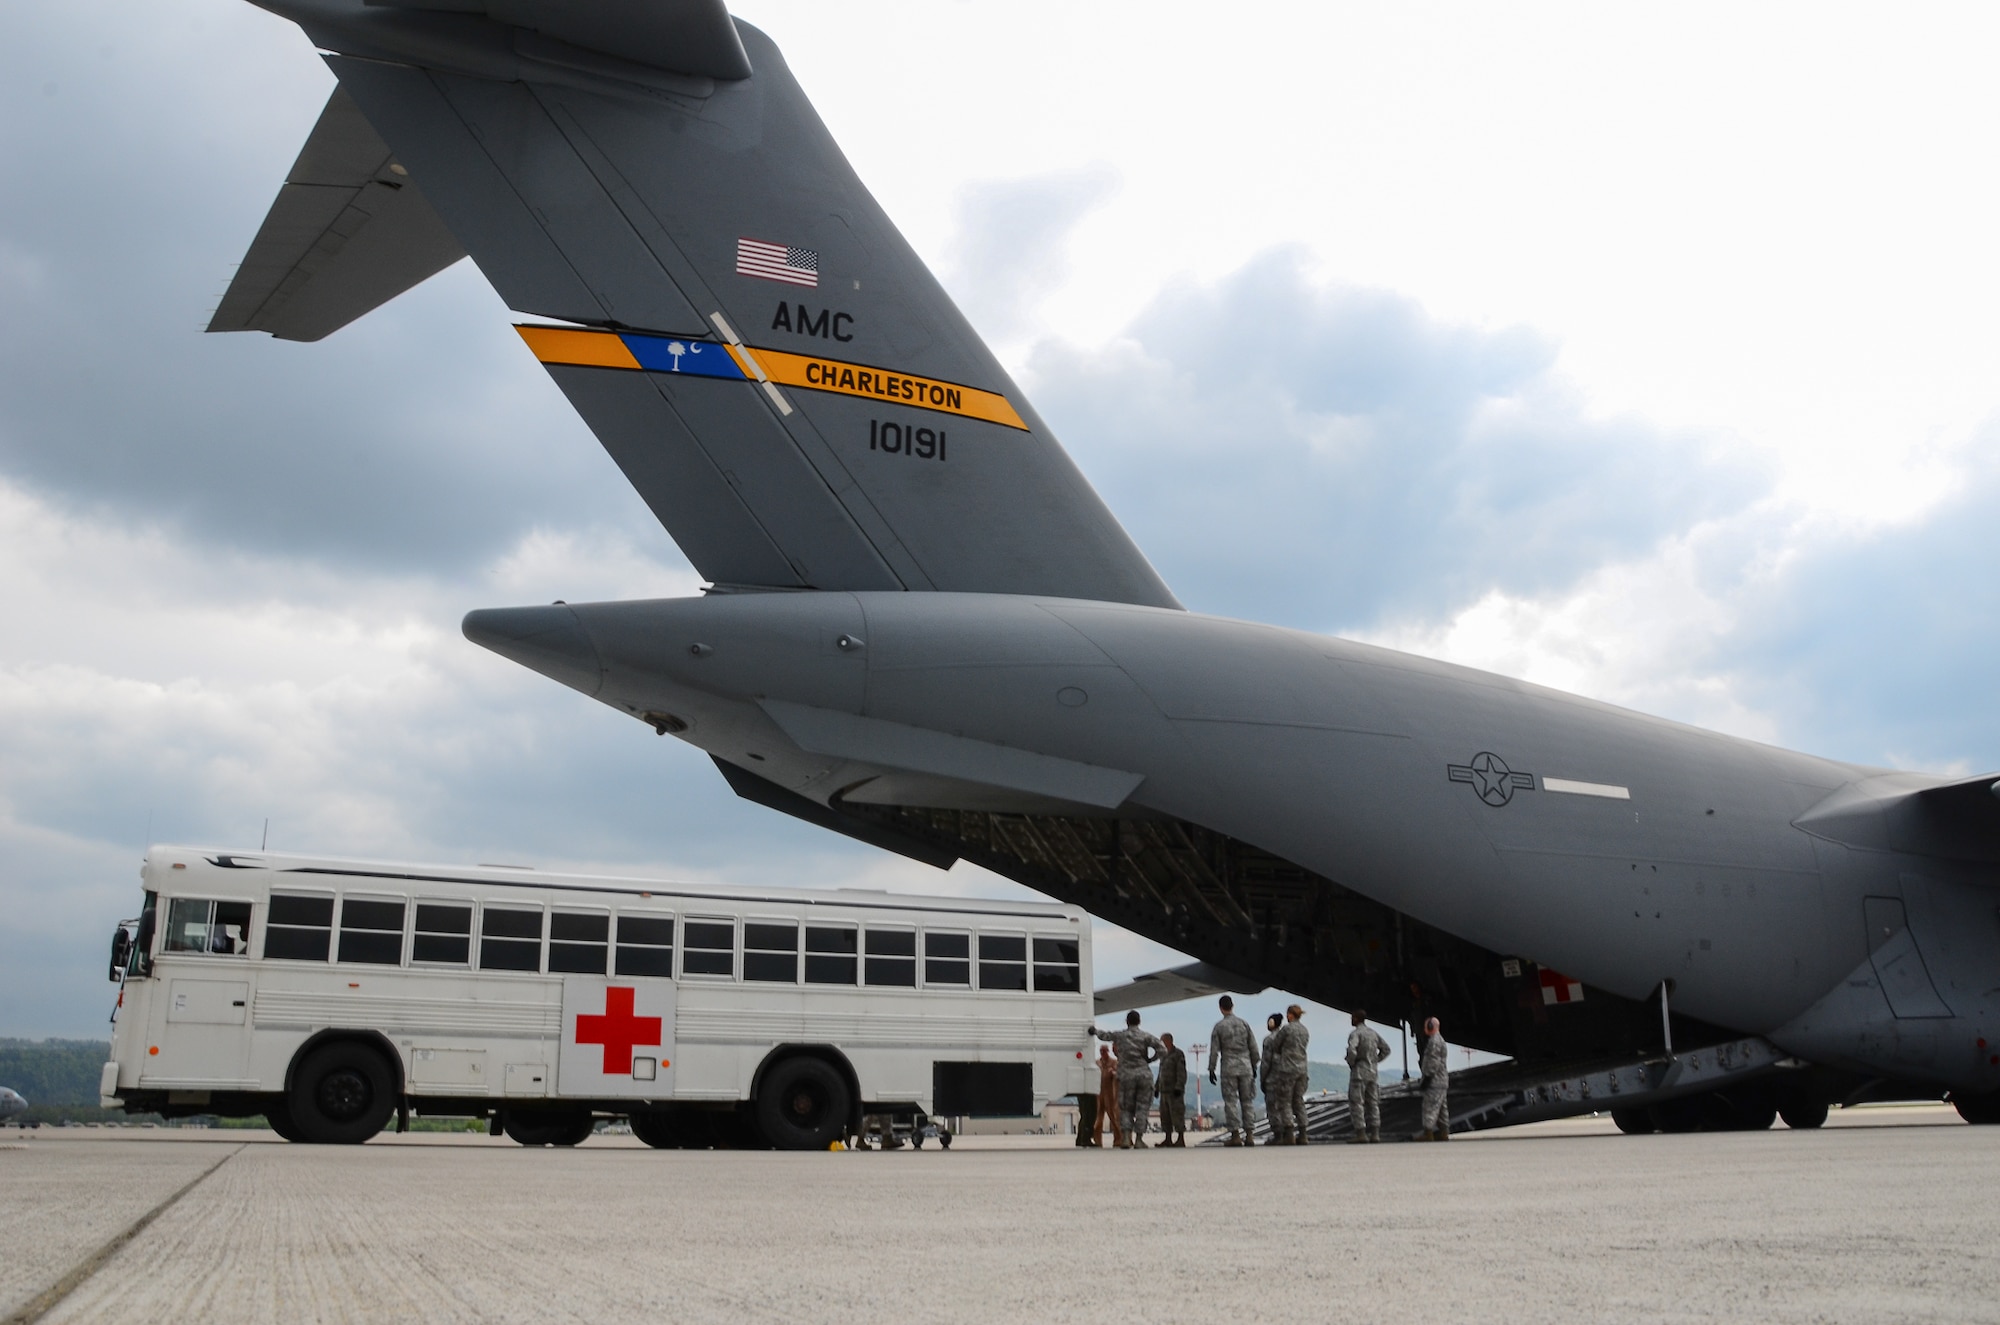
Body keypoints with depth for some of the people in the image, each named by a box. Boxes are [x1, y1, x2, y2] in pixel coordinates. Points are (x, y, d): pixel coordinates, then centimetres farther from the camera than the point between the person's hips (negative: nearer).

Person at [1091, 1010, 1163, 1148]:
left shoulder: (1119, 1036, 6)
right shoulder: (1146, 1036, 0)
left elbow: (1103, 1035, 22)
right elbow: (1160, 1047, -13)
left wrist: (1094, 1030, 44)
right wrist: (1150, 1060, 2)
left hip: (1126, 1076, 1)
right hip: (1144, 1075, -1)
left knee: (1126, 1108, 9)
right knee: (1142, 1108, 4)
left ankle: (1126, 1138, -7)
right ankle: (1139, 1139, -1)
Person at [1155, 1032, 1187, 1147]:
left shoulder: (1178, 1054, -7)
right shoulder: (1164, 1055, 17)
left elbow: (1182, 1073, -14)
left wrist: (1179, 1087, -21)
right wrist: (1156, 1087, 21)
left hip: (1175, 1091, -8)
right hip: (1164, 1091, 8)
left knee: (1177, 1114, -9)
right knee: (1165, 1115, 7)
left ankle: (1181, 1139, -8)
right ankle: (1168, 1139, 12)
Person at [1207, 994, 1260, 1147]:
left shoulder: (1219, 1026, -2)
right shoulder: (1244, 1024, 5)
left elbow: (1214, 1050, -3)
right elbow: (1253, 1047, 7)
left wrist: (1211, 1069, 4)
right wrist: (1254, 1066, 15)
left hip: (1228, 1068, -3)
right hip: (1245, 1067, 3)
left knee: (1231, 1101, 0)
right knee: (1246, 1100, 7)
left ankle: (1235, 1135, -4)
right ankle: (1248, 1134, 4)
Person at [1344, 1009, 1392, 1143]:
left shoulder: (1355, 1033, -12)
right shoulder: (1373, 1032, 12)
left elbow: (1351, 1050, -28)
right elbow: (1386, 1049, 17)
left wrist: (1351, 1063, -10)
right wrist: (1375, 1061, 15)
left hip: (1359, 1071, -7)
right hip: (1373, 1071, 7)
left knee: (1356, 1103, -4)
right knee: (1373, 1103, 9)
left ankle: (1361, 1134, -9)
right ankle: (1375, 1133, 6)